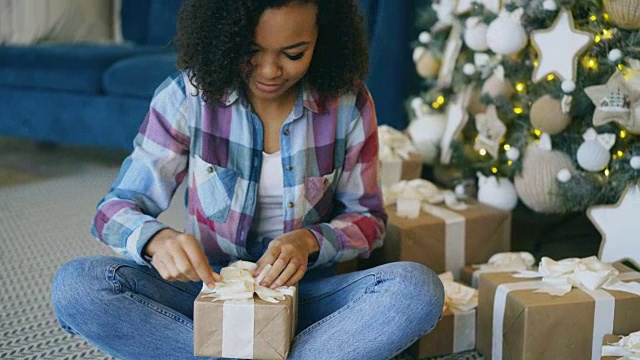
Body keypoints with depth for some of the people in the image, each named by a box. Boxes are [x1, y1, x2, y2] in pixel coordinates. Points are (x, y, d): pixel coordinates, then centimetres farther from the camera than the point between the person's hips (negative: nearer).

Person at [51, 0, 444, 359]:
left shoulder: (348, 103, -6)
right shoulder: (186, 96, -8)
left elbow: (367, 218, 2)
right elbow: (116, 209, -8)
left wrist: (310, 240, -20)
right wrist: (158, 239, -32)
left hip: (305, 293, 1)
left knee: (419, 289, -29)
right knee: (75, 286, -27)